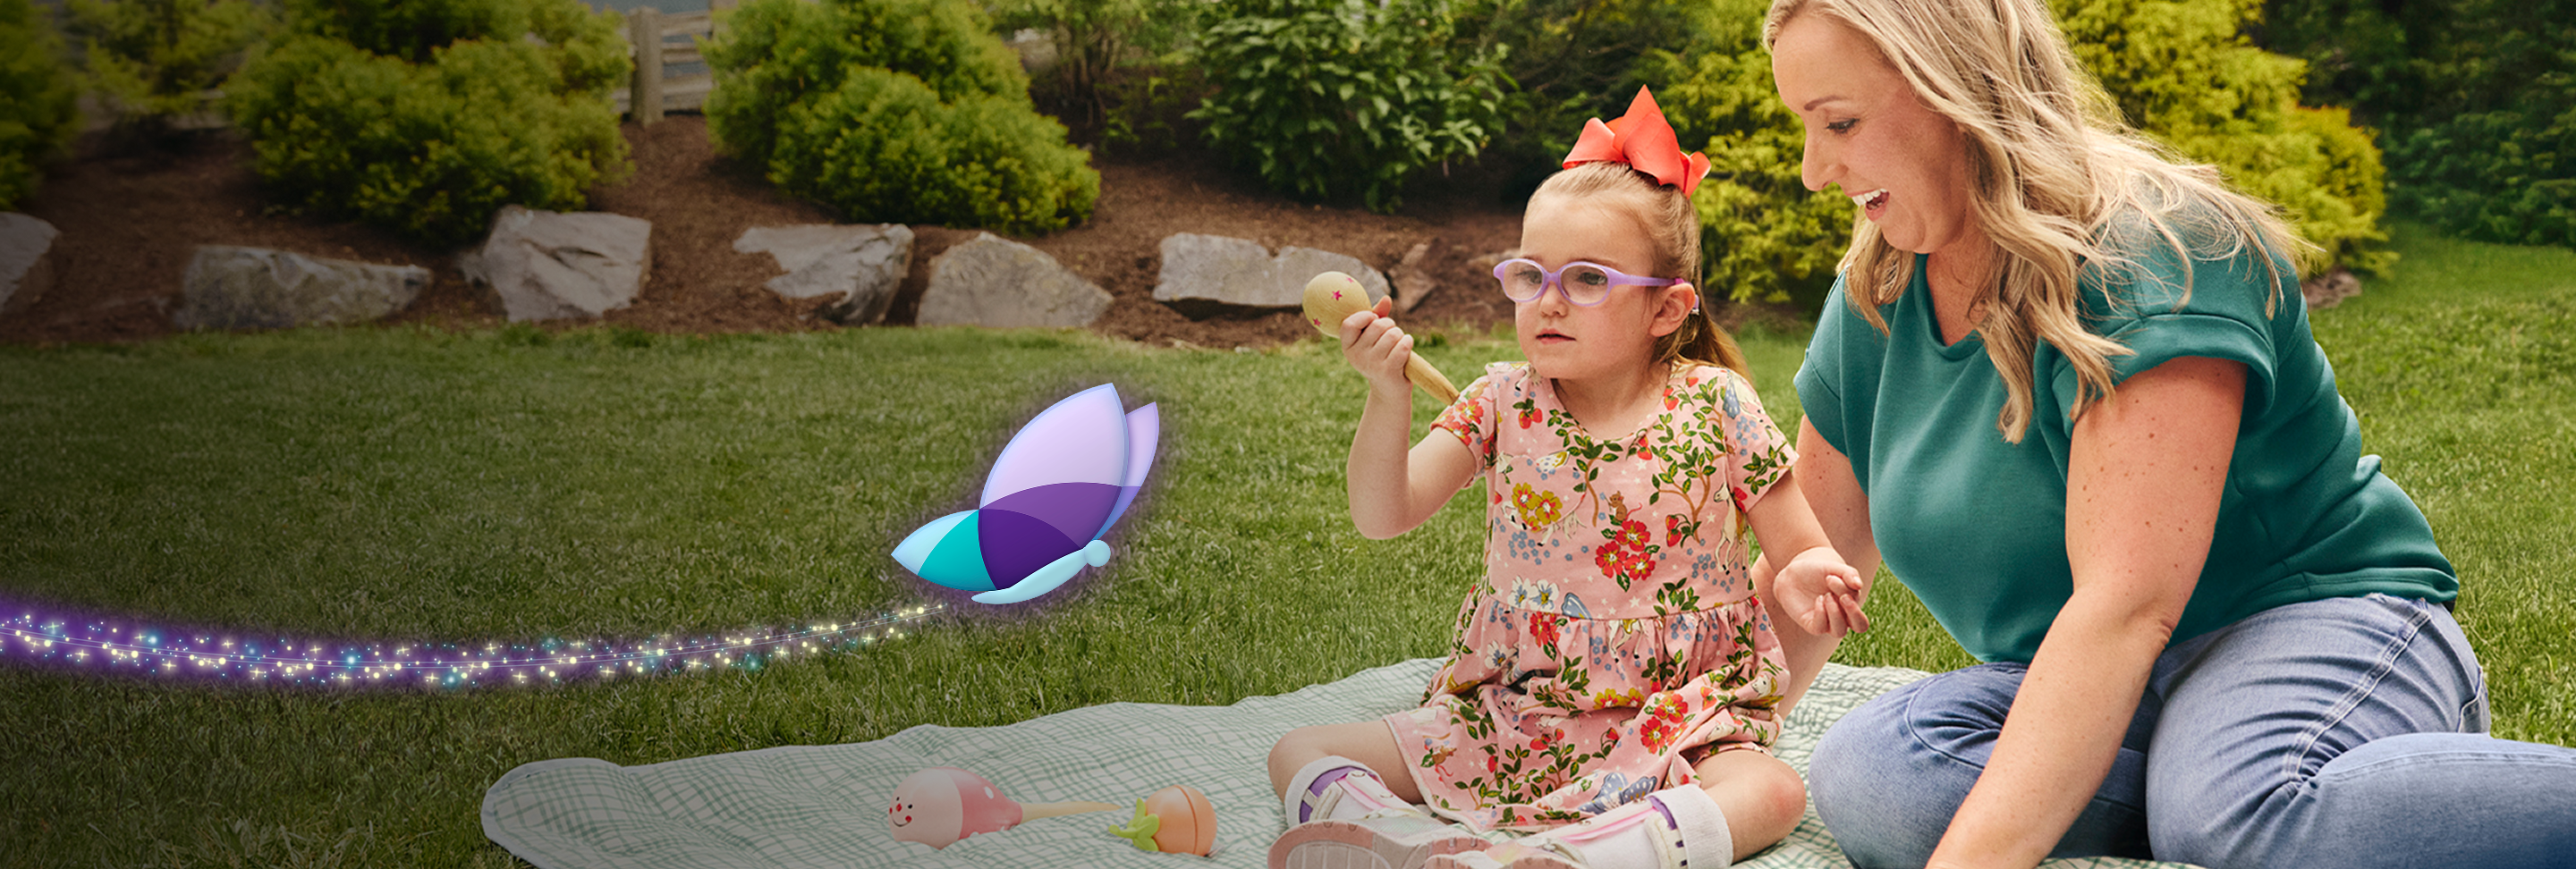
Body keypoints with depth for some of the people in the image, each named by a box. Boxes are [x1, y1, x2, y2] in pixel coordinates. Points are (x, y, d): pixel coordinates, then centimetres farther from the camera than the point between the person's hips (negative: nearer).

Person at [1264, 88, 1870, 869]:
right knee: (1299, 753, -9)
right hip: (1505, 711, 2)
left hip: (1669, 721, -2)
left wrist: (1813, 578, -22)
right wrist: (1389, 395, -24)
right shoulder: (1503, 402, 1)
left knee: (1771, 792, -34)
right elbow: (1384, 515, -9)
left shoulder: (1715, 406, -3)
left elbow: (1803, 553, 2)